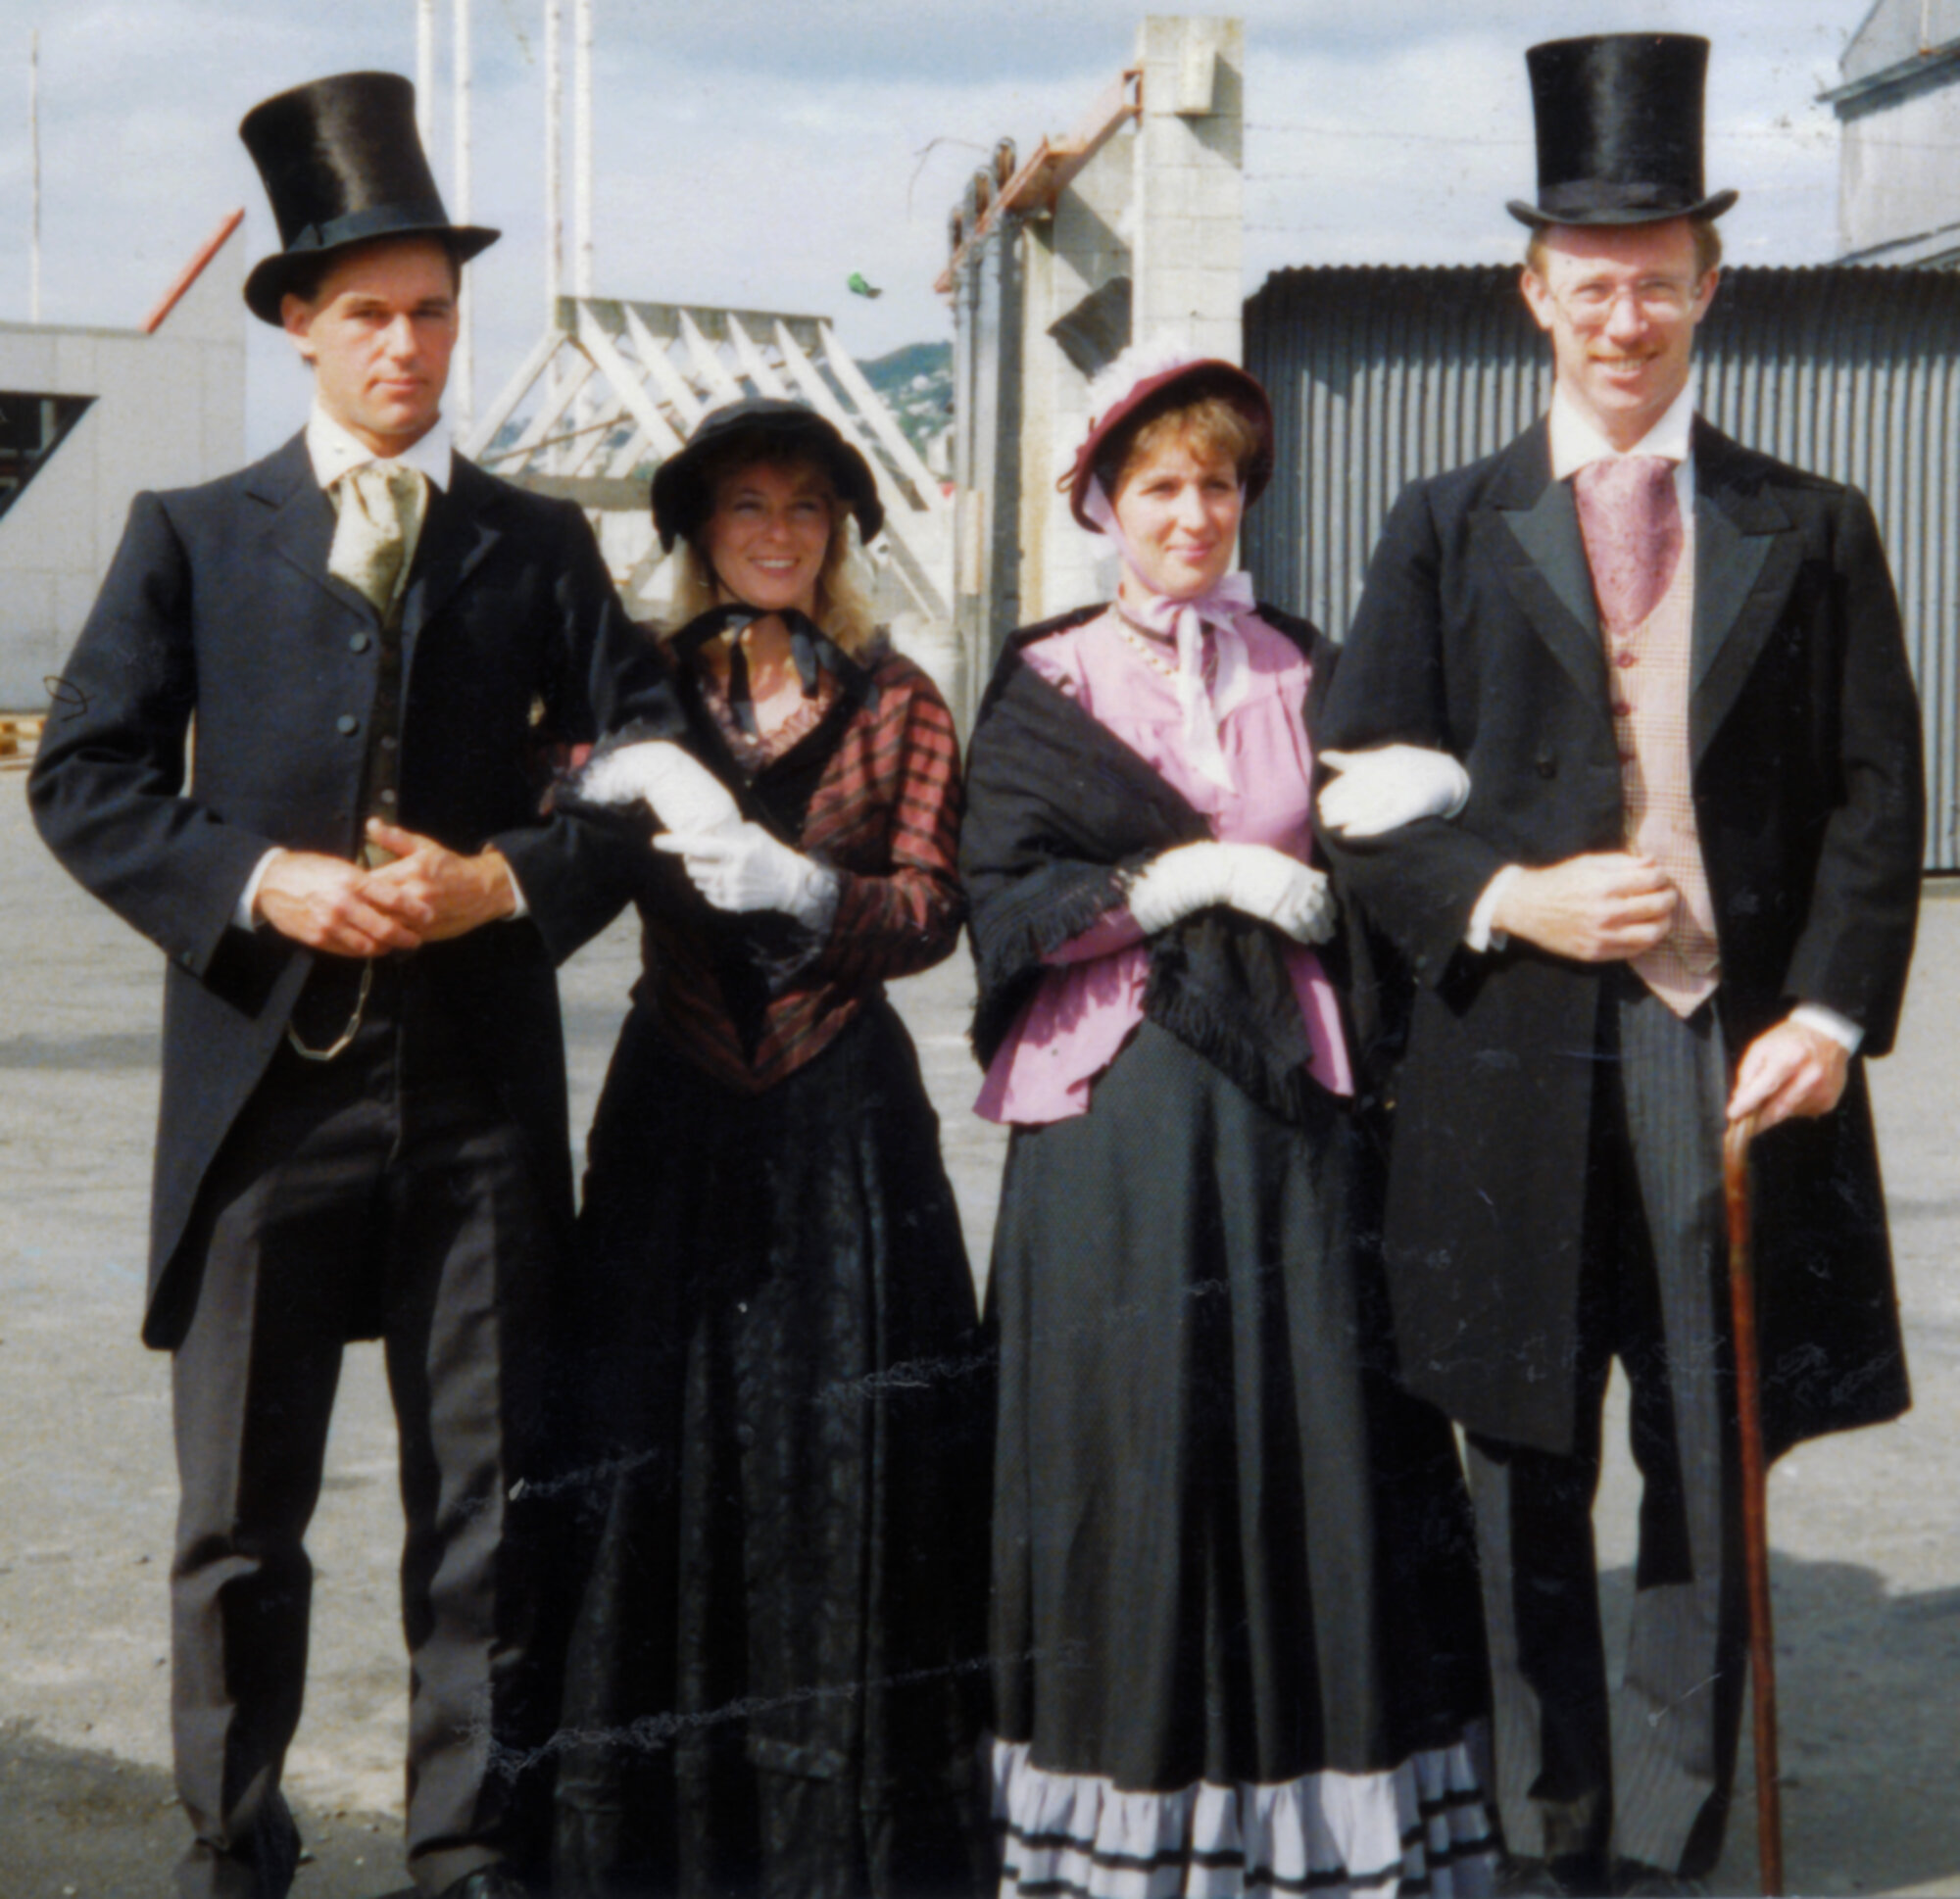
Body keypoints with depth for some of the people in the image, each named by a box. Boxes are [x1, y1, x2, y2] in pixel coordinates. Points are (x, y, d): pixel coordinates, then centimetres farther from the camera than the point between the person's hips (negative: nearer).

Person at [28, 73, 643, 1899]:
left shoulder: (538, 549, 11)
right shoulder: (191, 538, 8)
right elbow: (83, 778, 2)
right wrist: (258, 882, -13)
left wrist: (502, 880, -10)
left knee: (487, 1507, 6)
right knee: (239, 1518, 6)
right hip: (262, 1078, -1)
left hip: (479, 1086, 1)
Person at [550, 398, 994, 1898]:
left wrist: (796, 886, -22)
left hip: (846, 1118, -1)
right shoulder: (647, 701, 10)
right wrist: (612, 801, -21)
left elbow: (932, 912, -5)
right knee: (667, 1449, 0)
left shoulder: (894, 703, 6)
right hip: (678, 1113, 1)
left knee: (845, 1455, -2)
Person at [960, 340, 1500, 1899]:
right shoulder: (1046, 685, 5)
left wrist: (1401, 807, -6)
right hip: (1118, 1121, -2)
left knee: (1320, 1439, 0)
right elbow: (1004, 906, -4)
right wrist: (1185, 880, -12)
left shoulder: (1299, 671, 14)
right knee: (1131, 1445, -2)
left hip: (1289, 1103, 3)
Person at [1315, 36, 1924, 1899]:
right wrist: (1507, 901, -11)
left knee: (1711, 1475, 3)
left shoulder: (1812, 533, 8)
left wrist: (1833, 1010, -8)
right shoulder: (1448, 531, 8)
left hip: (1737, 1059, 0)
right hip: (1512, 1066, 0)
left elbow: (1877, 800, 5)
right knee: (1529, 1494, 9)